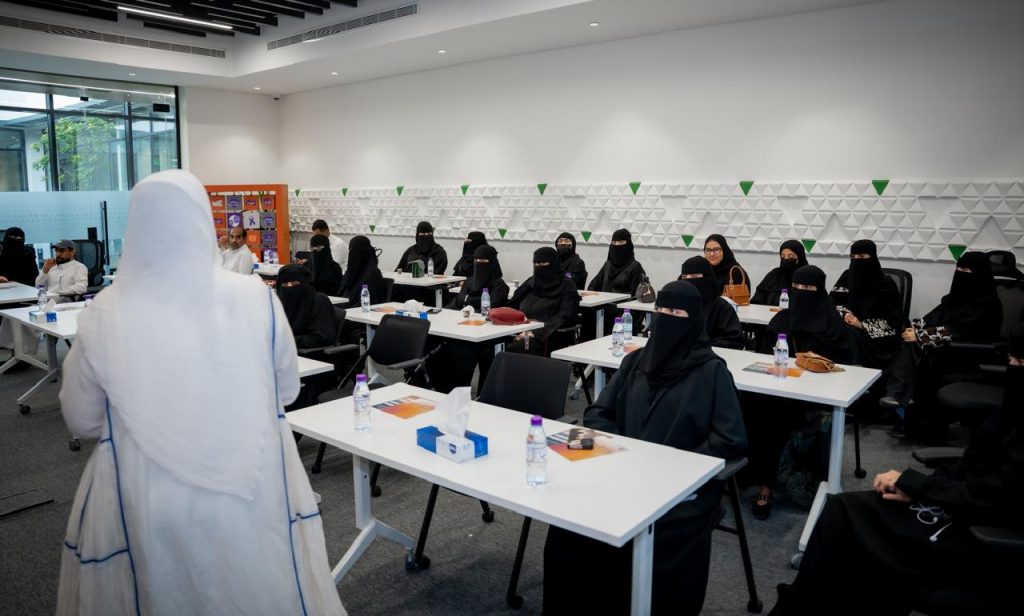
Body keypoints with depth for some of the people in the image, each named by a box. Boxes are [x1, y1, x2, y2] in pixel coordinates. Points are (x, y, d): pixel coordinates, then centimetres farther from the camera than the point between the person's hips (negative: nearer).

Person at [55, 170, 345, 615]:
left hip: (147, 506, 1)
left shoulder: (105, 314, -11)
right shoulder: (256, 297, -12)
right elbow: (288, 390, 3)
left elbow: (81, 420, 3)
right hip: (250, 493, 0)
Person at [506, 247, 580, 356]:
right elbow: (512, 306, 17)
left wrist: (536, 332, -19)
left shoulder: (566, 287, 3)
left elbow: (563, 318, -9)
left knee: (512, 349, -33)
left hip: (547, 338, -5)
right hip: (522, 332, 5)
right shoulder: (530, 282, 20)